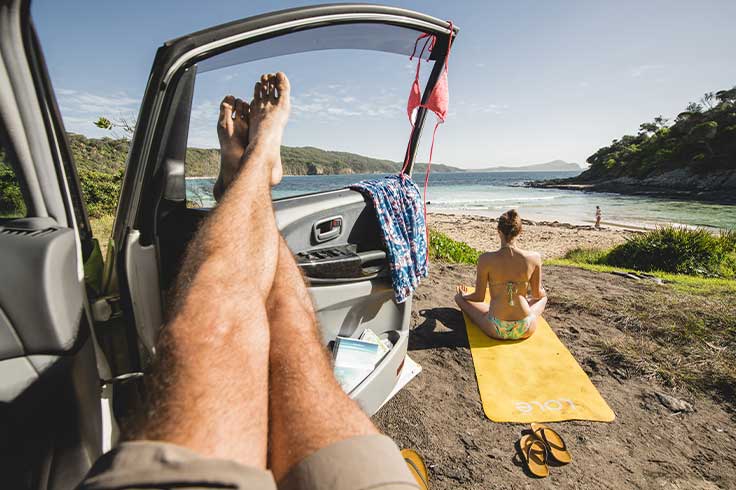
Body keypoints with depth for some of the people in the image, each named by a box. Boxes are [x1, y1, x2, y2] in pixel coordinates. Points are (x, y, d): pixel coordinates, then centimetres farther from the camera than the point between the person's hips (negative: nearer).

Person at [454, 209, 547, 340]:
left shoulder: (485, 259, -16)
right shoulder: (534, 258, -11)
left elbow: (479, 297, -6)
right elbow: (537, 293, 5)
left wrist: (464, 295, 18)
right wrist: (542, 291, 31)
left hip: (496, 331, -2)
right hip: (525, 330, 2)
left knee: (459, 297, 21)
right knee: (543, 297, 34)